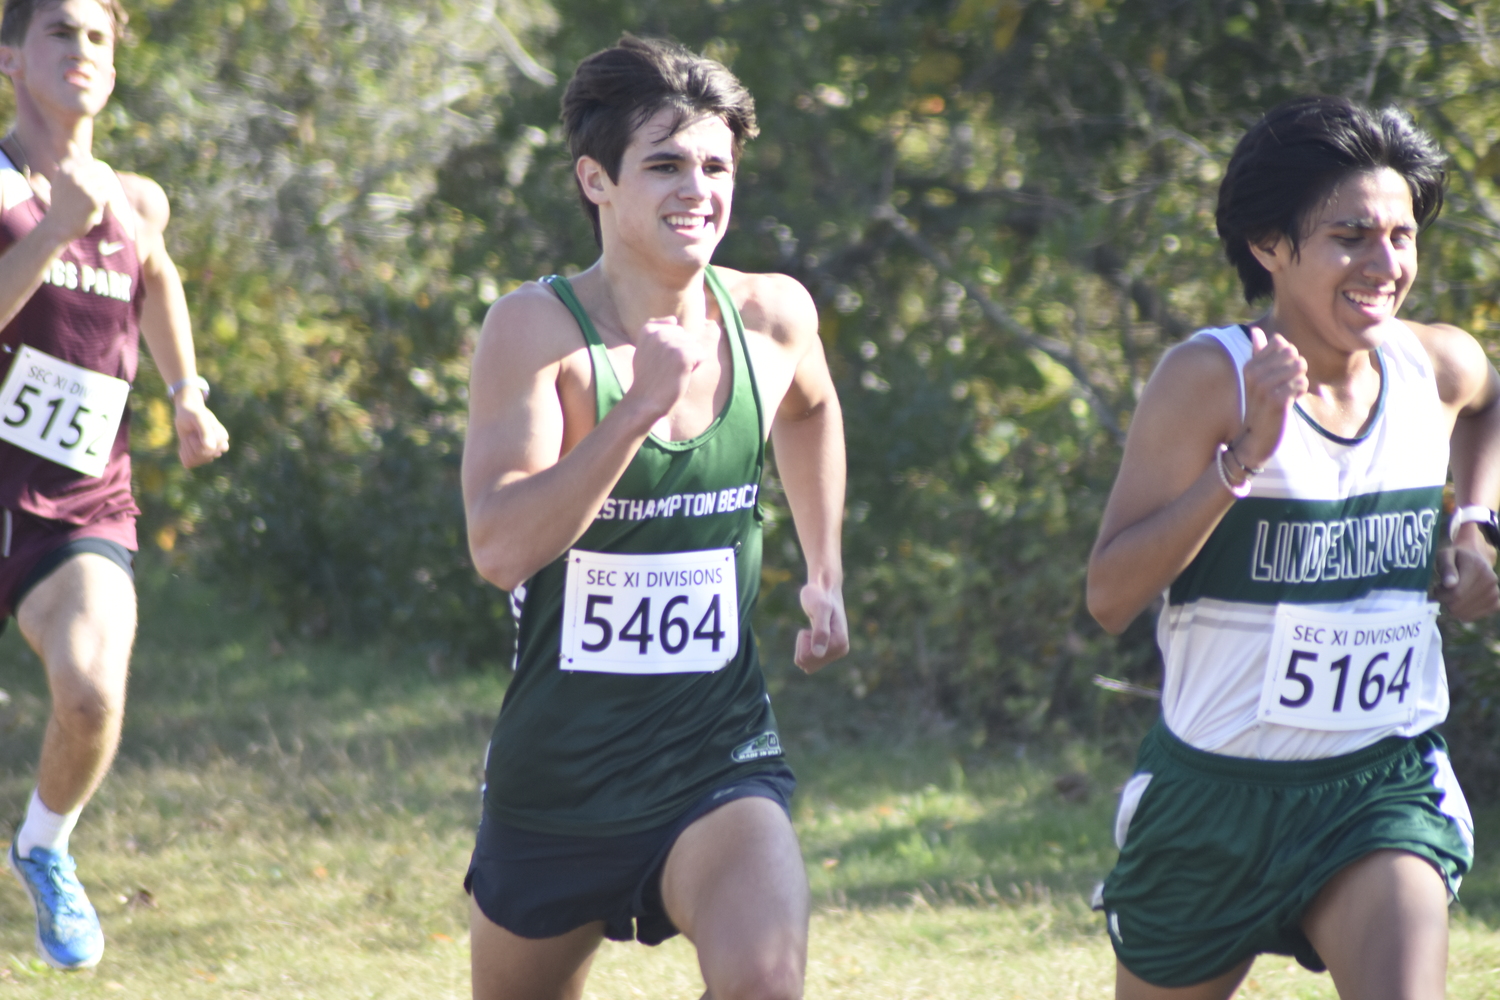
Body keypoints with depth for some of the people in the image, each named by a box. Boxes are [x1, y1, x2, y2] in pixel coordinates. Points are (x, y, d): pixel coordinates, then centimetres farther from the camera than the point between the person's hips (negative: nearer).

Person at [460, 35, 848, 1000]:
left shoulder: (774, 317, -2)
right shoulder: (537, 328, -15)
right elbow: (501, 548, -28)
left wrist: (826, 573, 24)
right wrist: (640, 407, -32)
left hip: (721, 768, 1)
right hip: (556, 787, -1)